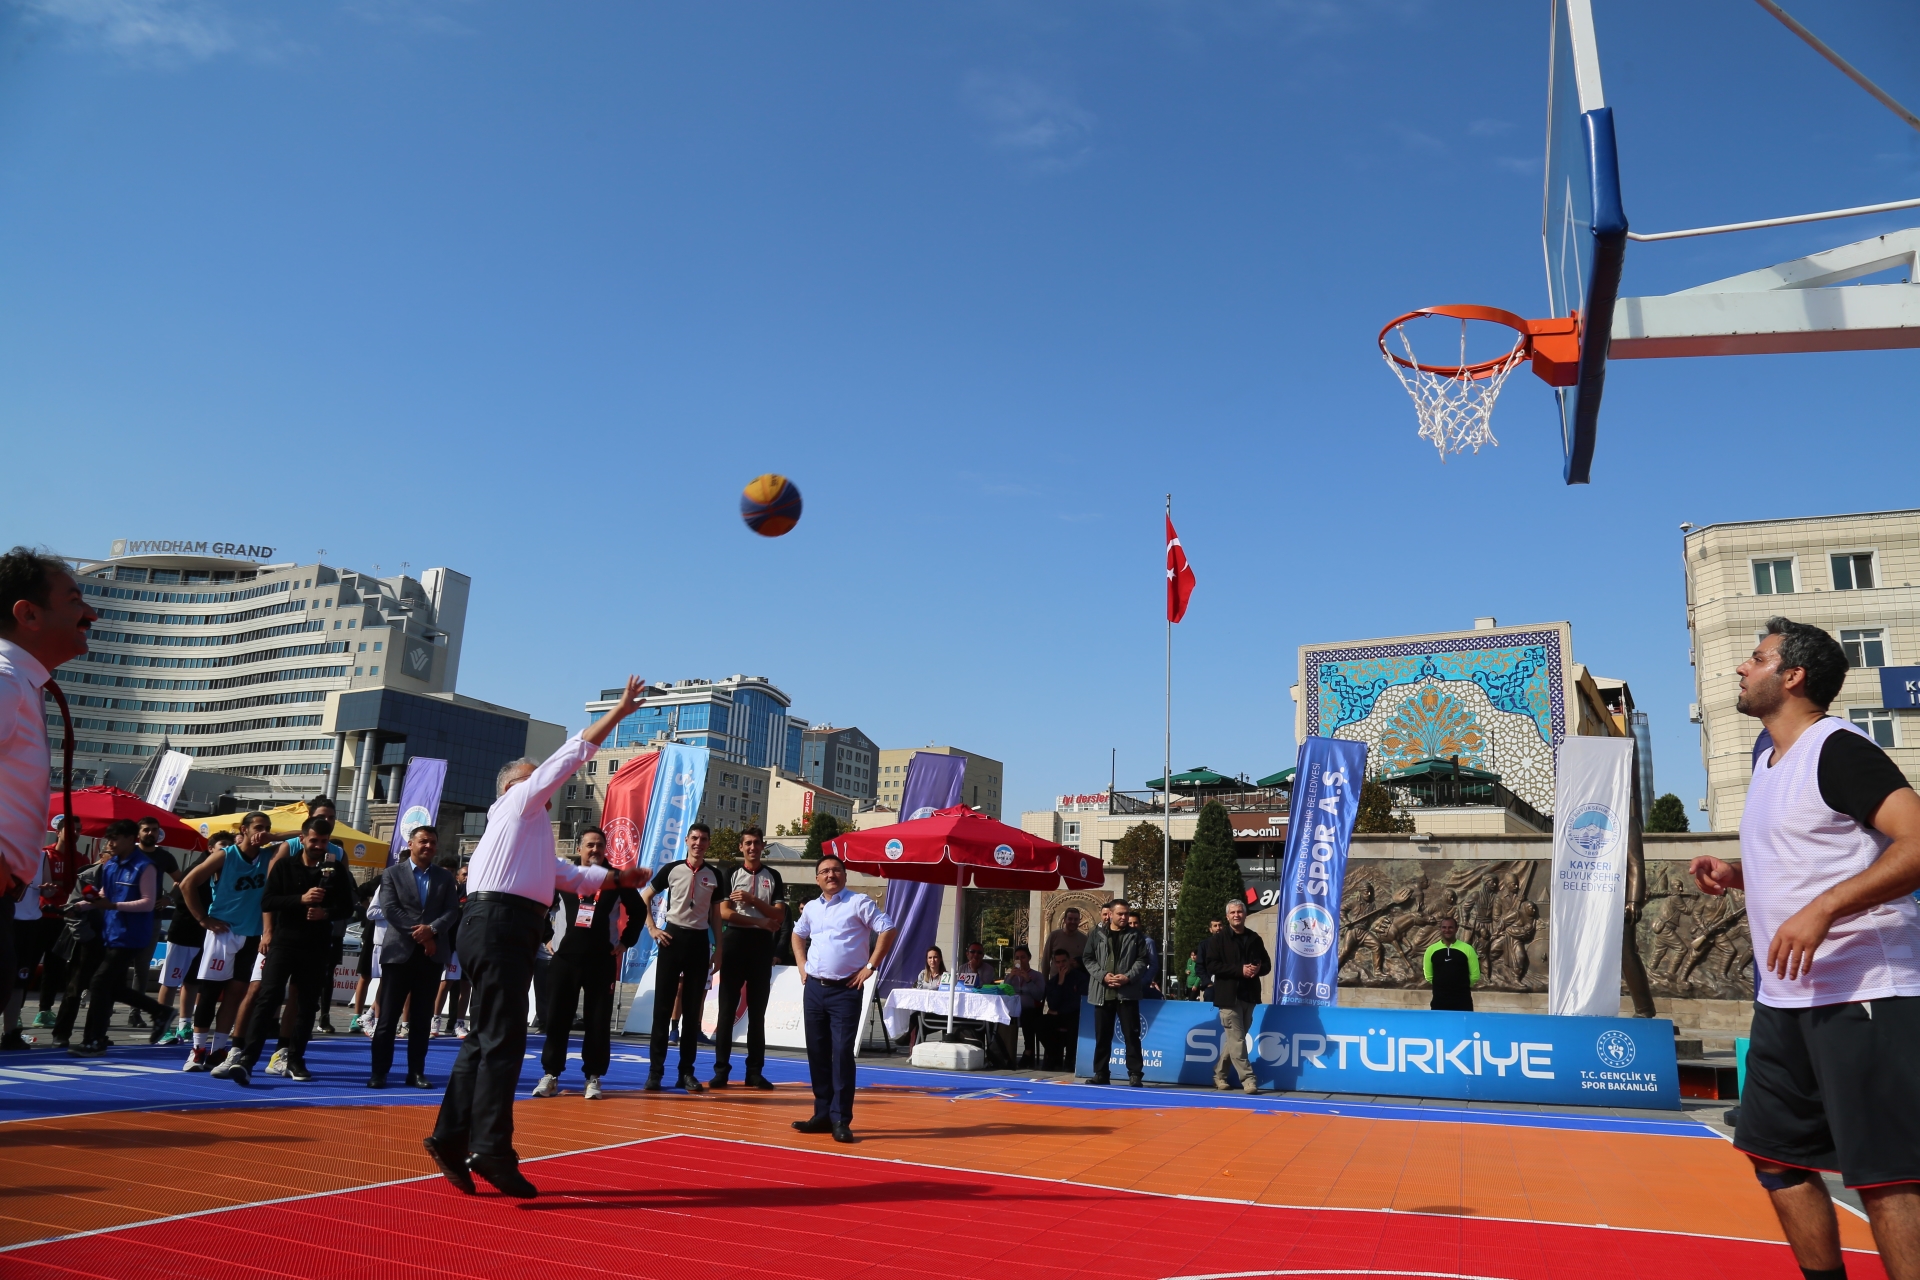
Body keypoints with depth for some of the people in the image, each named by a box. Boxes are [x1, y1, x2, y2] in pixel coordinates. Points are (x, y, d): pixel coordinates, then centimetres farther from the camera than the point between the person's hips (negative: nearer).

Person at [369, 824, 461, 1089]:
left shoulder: (444, 877, 13)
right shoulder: (392, 874, 4)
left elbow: (452, 911, 3)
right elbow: (390, 910, -7)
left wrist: (432, 929, -16)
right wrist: (419, 934, -14)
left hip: (433, 955, 3)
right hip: (399, 952, -3)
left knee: (422, 1018, 6)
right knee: (388, 1016, -2)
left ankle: (416, 1072, 11)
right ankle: (379, 1072, 4)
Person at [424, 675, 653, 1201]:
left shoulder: (531, 833, 31)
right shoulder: (519, 801, 7)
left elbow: (569, 876, 39)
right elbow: (571, 755, 1)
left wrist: (617, 877, 34)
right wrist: (619, 711, 2)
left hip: (504, 929, 10)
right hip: (499, 924, -10)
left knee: (487, 1038, 10)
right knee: (503, 1039, -13)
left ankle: (451, 1138, 12)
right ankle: (492, 1147, -16)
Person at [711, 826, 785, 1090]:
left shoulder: (773, 877, 8)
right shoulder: (731, 874, 5)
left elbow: (779, 916, 0)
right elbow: (724, 913, -6)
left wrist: (751, 900, -12)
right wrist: (761, 921, -11)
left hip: (762, 944, 1)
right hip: (735, 941, -1)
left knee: (757, 1011, 5)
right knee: (727, 1008, 0)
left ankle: (755, 1071, 10)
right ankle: (721, 1069, 6)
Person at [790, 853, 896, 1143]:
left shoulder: (859, 902, -5)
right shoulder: (812, 907, 12)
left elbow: (887, 931, -10)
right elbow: (798, 935, 30)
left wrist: (870, 967, -11)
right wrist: (801, 965, 15)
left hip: (846, 990, -6)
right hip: (814, 989, 6)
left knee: (842, 1052, -10)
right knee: (817, 1053, 9)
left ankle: (841, 1120, -6)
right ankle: (823, 1114, 18)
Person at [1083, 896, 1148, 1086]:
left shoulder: (1134, 936, 5)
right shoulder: (1097, 935, 6)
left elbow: (1141, 960, 1)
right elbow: (1088, 959, 4)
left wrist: (1128, 977, -13)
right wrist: (1103, 976, -10)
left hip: (1127, 993, -1)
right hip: (1102, 992, 1)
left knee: (1131, 1034, -2)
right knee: (1102, 1035, 7)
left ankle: (1135, 1074, 2)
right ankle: (1100, 1073, 16)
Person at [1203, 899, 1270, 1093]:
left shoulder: (1254, 939, 11)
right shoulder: (1218, 939, -1)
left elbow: (1267, 964, 14)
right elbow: (1212, 966, -10)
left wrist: (1257, 969, -10)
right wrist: (1240, 970, -18)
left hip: (1249, 996, 5)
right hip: (1229, 996, -4)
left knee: (1234, 1039, 11)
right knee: (1237, 1040, -7)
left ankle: (1219, 1074, 24)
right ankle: (1247, 1079, -5)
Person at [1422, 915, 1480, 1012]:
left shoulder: (1467, 949, -2)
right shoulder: (1431, 950, 3)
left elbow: (1475, 975, 4)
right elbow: (1428, 976, 12)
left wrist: (1462, 986, 10)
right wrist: (1443, 986, 11)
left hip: (1463, 1001, -1)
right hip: (1439, 1000, 2)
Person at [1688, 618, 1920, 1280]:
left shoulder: (1838, 748, -12)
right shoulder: (1769, 759, 16)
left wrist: (1821, 911, -30)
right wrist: (1734, 874, 8)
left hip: (1861, 994, -10)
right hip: (1785, 997, 10)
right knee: (1775, 1153, 13)